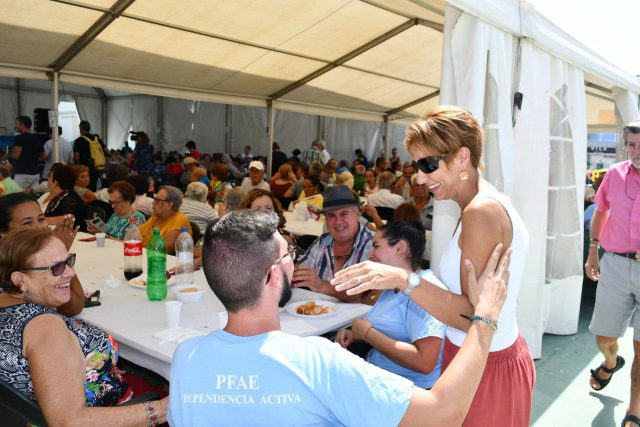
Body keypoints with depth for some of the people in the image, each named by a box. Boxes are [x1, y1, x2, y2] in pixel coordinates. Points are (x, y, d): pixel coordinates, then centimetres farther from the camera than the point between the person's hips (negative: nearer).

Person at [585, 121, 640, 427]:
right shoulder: (615, 174, 0)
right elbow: (600, 212, 17)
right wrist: (593, 250, 14)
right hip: (615, 265, 3)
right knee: (604, 338, 13)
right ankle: (611, 363, 49)